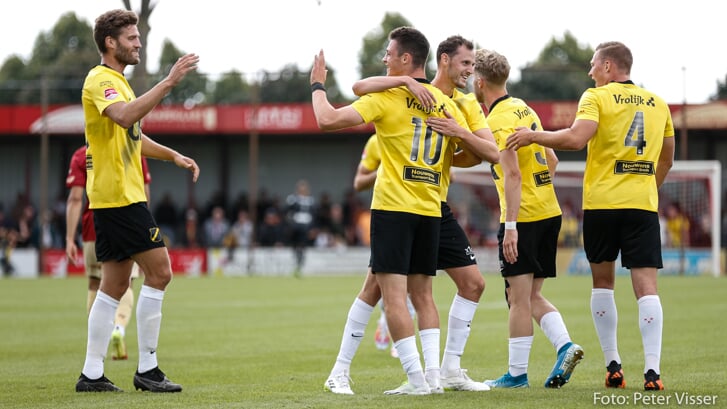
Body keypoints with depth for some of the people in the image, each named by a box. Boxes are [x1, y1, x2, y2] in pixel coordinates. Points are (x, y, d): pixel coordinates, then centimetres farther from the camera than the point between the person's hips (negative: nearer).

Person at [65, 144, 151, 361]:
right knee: (125, 284, 3)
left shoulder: (81, 156, -1)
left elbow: (75, 199, -8)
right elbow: (145, 194, 8)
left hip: (95, 229, 0)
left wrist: (70, 239, -9)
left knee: (95, 284, 13)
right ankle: (119, 328, -23)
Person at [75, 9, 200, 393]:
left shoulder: (118, 81, 21)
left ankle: (92, 374, 10)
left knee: (115, 285, 9)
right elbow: (126, 116, -33)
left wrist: (174, 156, 21)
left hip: (121, 197, 10)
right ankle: (147, 369, -7)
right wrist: (169, 81, -36)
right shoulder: (101, 80, -12)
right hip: (119, 197, -10)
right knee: (158, 271, -10)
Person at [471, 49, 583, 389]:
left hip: (523, 217, -9)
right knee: (533, 297, 13)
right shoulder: (524, 109, 14)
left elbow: (512, 174, -21)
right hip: (549, 211, 9)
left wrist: (511, 225, -23)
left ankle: (517, 373, 2)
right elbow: (551, 160, 20)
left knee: (519, 298, -2)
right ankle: (564, 346, -5)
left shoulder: (500, 119, -13)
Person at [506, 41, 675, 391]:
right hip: (644, 205, 2)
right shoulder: (658, 104, 13)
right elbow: (666, 160, 22)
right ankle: (652, 371, -15)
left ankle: (613, 365, 11)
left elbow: (576, 138, -18)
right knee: (646, 285, -3)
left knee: (602, 281, 14)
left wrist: (534, 136, -7)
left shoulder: (596, 97, -2)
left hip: (602, 203, -2)